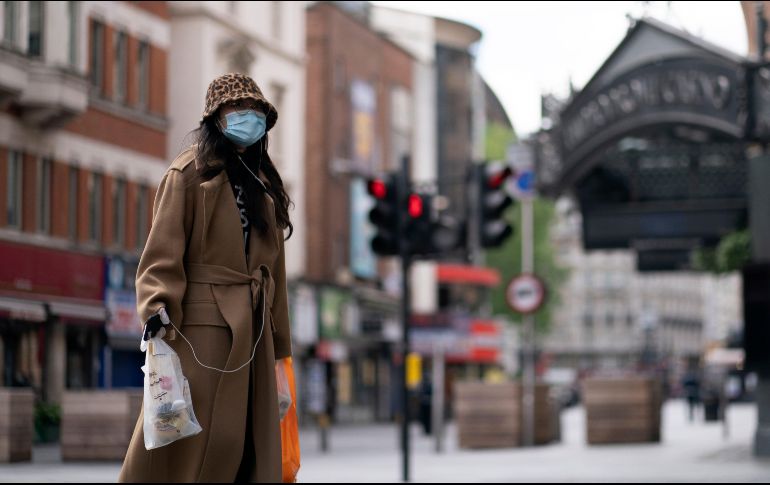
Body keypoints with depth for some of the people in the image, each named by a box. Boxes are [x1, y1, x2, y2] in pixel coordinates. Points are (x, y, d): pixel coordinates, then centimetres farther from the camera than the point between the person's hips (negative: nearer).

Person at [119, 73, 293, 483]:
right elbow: (163, 248, -8)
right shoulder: (189, 172, 0)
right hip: (202, 323, -7)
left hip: (252, 328, 7)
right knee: (193, 433, -9)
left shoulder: (263, 183, 20)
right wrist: (158, 306, -24)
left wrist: (278, 339, 16)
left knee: (252, 438, 4)